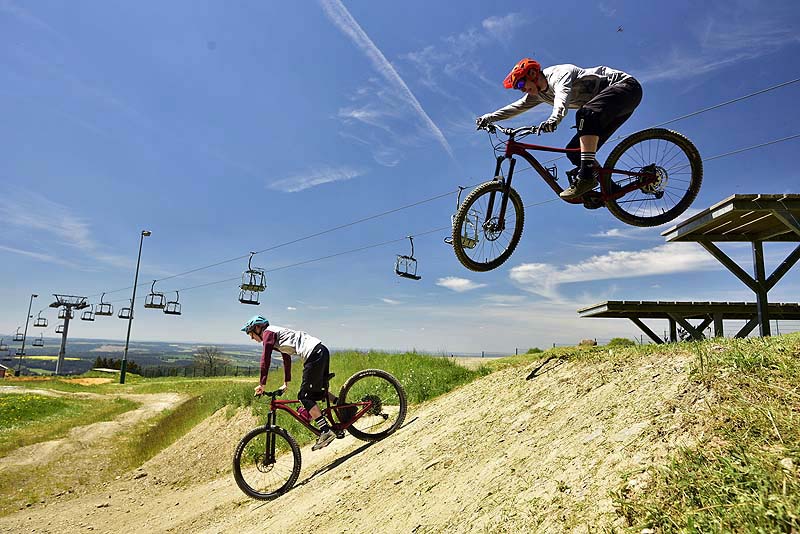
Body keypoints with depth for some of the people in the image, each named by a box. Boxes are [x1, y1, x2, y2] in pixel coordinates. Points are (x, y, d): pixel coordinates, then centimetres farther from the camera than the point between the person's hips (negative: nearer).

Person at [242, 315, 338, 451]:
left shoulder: (268, 333, 2)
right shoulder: (278, 334, 29)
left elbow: (266, 358, -7)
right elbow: (287, 359, 36)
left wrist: (261, 384, -2)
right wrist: (286, 383, 41)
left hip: (314, 354, -10)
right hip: (322, 350, 10)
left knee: (304, 396, -5)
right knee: (315, 392, 20)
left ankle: (325, 431, -11)